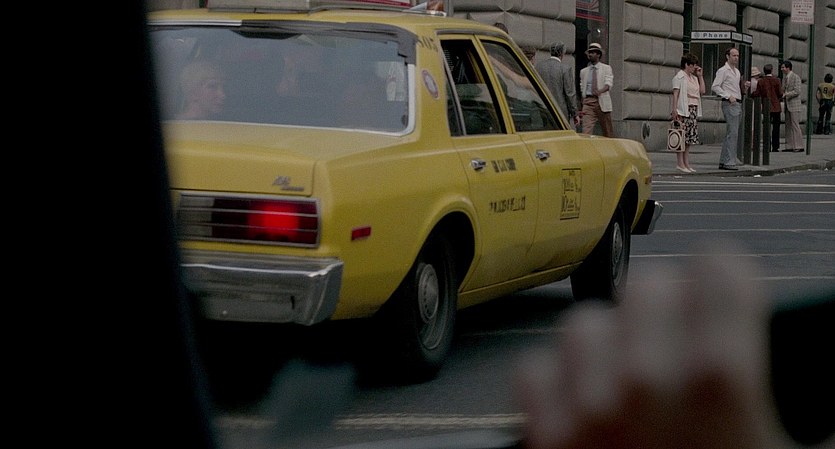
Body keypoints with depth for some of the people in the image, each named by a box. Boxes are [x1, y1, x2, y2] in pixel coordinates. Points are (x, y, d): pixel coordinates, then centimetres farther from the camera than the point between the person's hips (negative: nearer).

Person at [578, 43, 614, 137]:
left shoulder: (606, 68, 7)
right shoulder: (584, 71, 17)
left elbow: (608, 84, -8)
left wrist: (600, 91, -28)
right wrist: (583, 102, 7)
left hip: (602, 102, -2)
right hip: (588, 101, 2)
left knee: (608, 131, 2)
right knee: (586, 130, -14)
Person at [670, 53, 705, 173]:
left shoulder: (694, 78, 20)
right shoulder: (679, 77, -4)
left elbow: (702, 91, 15)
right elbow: (675, 93, -10)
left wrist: (700, 76, 13)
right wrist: (674, 109, -19)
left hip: (694, 109, 8)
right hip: (684, 109, -8)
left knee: (688, 137, 7)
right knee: (682, 136, -10)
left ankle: (686, 163, 10)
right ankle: (680, 163, -10)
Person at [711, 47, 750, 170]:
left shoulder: (737, 71, 20)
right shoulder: (723, 71, -6)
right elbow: (715, 87, -13)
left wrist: (745, 86, 7)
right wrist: (728, 96, -18)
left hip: (738, 104, 9)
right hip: (729, 104, -9)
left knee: (730, 134, 9)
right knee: (732, 133, -14)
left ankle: (723, 161, 13)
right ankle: (729, 162, -14)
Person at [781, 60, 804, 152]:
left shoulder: (796, 77, -9)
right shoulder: (784, 78, 16)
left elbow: (797, 91, -16)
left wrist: (785, 94, -18)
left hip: (794, 105, -8)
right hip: (787, 105, 8)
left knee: (795, 125, -9)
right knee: (788, 126, 7)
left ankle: (799, 146, -8)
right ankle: (789, 146, 8)